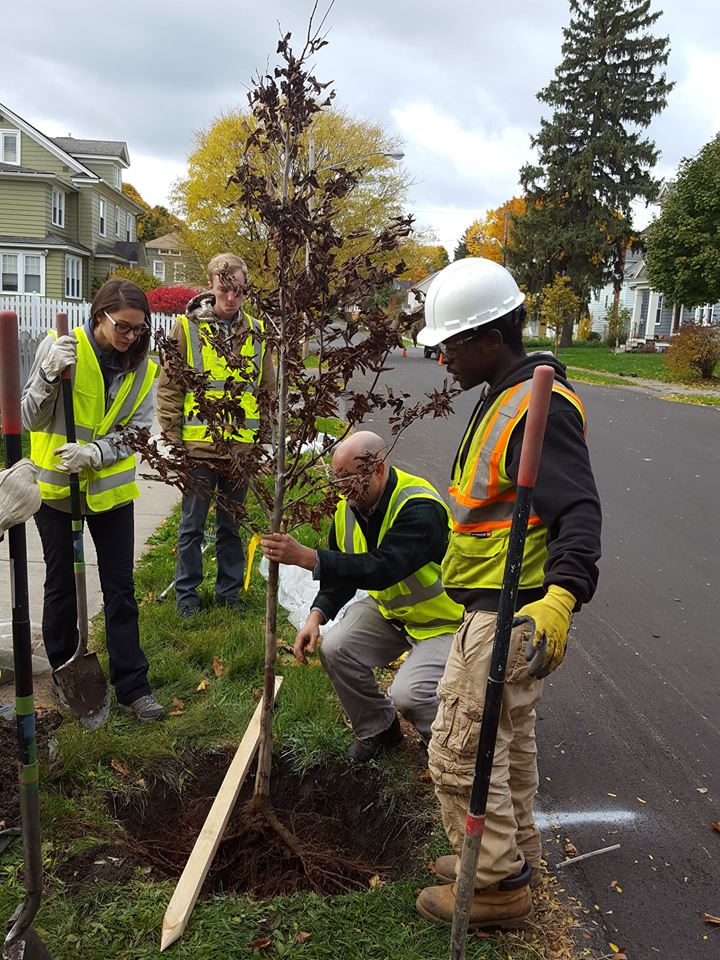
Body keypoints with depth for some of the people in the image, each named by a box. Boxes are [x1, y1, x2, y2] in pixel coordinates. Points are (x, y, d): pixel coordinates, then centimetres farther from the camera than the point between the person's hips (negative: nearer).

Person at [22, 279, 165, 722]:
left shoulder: (142, 366, -3)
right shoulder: (59, 346, -12)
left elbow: (138, 430, -6)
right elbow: (32, 419, -14)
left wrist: (95, 453, -24)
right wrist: (51, 374, -31)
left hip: (112, 488, 2)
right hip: (55, 486, -2)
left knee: (121, 589, 5)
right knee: (61, 585, 11)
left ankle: (133, 687, 13)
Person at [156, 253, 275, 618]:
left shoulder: (256, 332, 5)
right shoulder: (187, 328, -4)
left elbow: (268, 389, 12)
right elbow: (168, 386, -3)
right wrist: (173, 437, -7)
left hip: (241, 447, 3)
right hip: (198, 446, -2)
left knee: (232, 525, 15)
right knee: (192, 525, 10)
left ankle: (229, 591, 29)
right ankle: (187, 594, 25)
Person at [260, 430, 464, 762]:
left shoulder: (420, 508, -31)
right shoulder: (349, 508, -5)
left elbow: (383, 568, -44)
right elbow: (340, 572, 6)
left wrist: (305, 557, -50)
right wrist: (316, 616, -12)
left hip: (442, 619, -7)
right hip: (388, 609, 7)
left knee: (408, 694, -25)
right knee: (334, 648, -14)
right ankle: (377, 728, 11)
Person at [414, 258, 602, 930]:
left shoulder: (538, 405, -22)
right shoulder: (506, 395, 12)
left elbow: (577, 509, -32)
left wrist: (562, 596, -47)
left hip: (510, 614, -11)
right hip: (499, 604, 11)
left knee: (460, 750, 0)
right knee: (507, 740, 22)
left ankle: (496, 887, 19)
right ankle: (513, 856, 40)